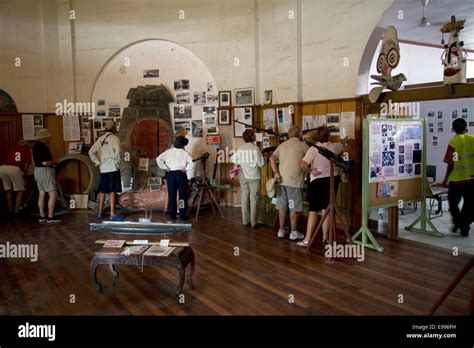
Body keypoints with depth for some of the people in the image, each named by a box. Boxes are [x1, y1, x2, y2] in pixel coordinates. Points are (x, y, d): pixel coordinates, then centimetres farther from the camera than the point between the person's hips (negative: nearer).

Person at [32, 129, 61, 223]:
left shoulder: (36, 145, 12)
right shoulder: (42, 147, -20)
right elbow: (45, 162, -24)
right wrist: (54, 162, -7)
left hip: (37, 170, 10)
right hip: (45, 171, -10)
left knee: (42, 194, 13)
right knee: (53, 194, -8)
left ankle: (42, 216, 17)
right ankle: (50, 217, -9)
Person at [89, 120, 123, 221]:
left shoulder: (101, 139, 11)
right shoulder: (114, 138, -8)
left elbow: (91, 152, 8)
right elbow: (117, 151, -22)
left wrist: (98, 162, 9)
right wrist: (118, 162, -9)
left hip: (103, 168, 6)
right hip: (113, 168, -6)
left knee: (102, 191, 14)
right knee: (112, 191, -4)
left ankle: (100, 213, 22)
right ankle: (112, 214, -4)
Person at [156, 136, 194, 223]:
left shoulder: (168, 152, 3)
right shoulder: (185, 153, -4)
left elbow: (158, 159, -2)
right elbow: (191, 163, -17)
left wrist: (164, 167, 2)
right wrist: (186, 169, -6)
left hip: (170, 174, 2)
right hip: (181, 174, -2)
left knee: (171, 195, 8)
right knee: (182, 195, 5)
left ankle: (171, 216, 12)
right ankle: (182, 216, 6)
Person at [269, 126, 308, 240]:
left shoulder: (282, 145, 13)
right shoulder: (302, 145, -1)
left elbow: (272, 158, 0)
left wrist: (276, 173, -6)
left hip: (282, 180, 5)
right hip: (295, 181, -5)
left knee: (282, 207, 12)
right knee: (294, 208, 3)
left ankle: (281, 231, 20)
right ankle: (294, 232, 11)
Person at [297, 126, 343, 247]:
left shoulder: (313, 149, -13)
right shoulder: (334, 147, 0)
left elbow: (303, 165, -26)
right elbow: (342, 145, 26)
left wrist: (310, 172, -9)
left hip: (318, 181, -4)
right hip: (333, 179, 4)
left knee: (313, 210, -1)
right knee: (326, 209, 12)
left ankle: (307, 239, -1)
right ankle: (325, 237, 18)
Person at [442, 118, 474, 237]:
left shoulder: (453, 142, -9)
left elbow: (451, 164, -10)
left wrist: (445, 179, 0)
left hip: (457, 179, -3)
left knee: (453, 203, 16)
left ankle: (458, 222, 8)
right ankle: (464, 227, 14)